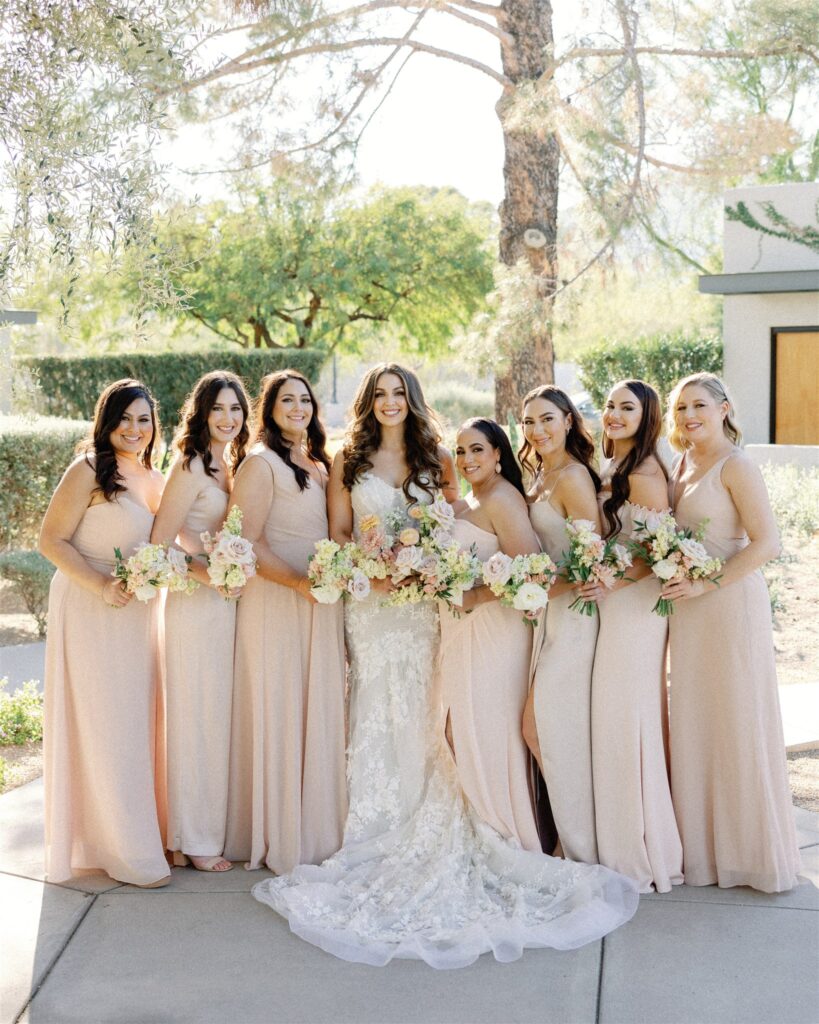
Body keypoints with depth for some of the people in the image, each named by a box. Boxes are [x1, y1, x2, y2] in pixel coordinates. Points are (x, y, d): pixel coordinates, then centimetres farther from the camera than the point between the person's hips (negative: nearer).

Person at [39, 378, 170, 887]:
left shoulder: (153, 478, 10)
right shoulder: (88, 472, -11)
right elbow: (52, 541, -12)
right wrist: (101, 585, -23)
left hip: (139, 614, 7)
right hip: (92, 615, -7)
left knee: (139, 723, 12)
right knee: (104, 726, -1)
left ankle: (148, 833, 25)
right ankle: (125, 851, 7)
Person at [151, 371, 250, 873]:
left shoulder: (235, 465, 12)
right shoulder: (191, 468, -11)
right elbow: (160, 543, -13)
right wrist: (206, 573, -23)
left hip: (231, 603, 8)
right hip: (197, 605, -7)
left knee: (224, 715, 13)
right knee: (199, 718, -1)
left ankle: (220, 826, 24)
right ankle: (195, 839, 10)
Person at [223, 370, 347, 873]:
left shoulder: (320, 465, 16)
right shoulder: (261, 463, -7)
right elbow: (247, 541, -15)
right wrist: (298, 581, -21)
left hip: (321, 603, 7)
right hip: (276, 602, -7)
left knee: (320, 713, 11)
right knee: (279, 713, -2)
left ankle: (318, 828, 21)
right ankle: (282, 837, 8)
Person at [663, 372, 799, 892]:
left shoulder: (735, 465, -12)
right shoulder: (685, 464, 12)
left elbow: (767, 543, -19)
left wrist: (708, 583, -22)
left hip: (731, 604, -8)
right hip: (689, 608, 8)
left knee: (737, 724, 1)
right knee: (694, 724, 11)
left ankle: (753, 852, 16)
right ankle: (705, 846, 23)